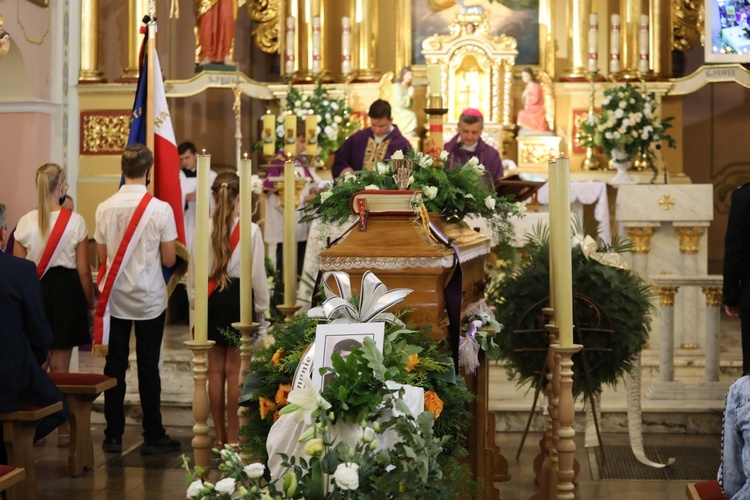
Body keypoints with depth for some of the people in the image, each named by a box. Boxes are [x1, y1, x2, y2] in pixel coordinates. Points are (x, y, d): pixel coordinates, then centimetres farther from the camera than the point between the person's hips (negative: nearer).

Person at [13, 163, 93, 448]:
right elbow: (83, 270, -7)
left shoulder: (25, 222, -2)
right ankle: (63, 428, 13)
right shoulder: (75, 222, -8)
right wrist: (89, 302, 5)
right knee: (60, 366, 5)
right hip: (65, 290, -2)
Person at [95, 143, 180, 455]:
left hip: (116, 298, 2)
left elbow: (102, 256, 1)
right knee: (148, 367, 4)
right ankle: (153, 437, 11)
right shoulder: (161, 209, -12)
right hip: (149, 299, -2)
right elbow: (169, 259, -8)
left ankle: (113, 436, 13)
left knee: (115, 365, 9)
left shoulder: (105, 208, -5)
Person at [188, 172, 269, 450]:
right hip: (239, 299, -3)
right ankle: (233, 437, 8)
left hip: (211, 301, 3)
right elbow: (258, 274, -6)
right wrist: (262, 305, 7)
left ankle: (220, 436, 18)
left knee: (215, 371, 10)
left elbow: (193, 274, 2)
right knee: (235, 371, 2)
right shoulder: (250, 230, -10)